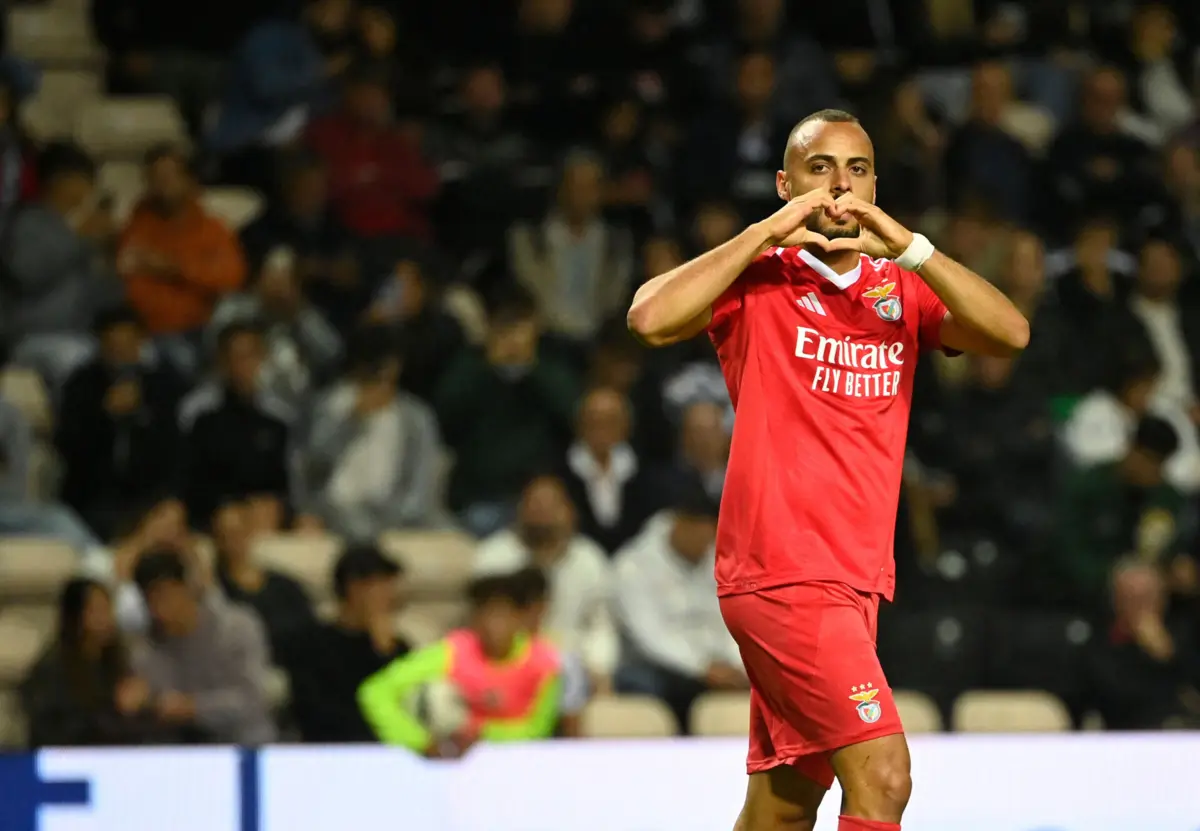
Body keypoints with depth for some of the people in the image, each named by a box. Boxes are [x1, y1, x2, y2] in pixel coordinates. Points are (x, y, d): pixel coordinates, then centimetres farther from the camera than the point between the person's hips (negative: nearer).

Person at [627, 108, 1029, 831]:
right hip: (784, 574, -6)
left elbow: (1009, 334, -4)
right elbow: (651, 319, -19)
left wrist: (907, 247, -14)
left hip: (856, 578, 6)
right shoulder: (758, 280, -1)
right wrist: (768, 231, -16)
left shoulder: (901, 289, 13)